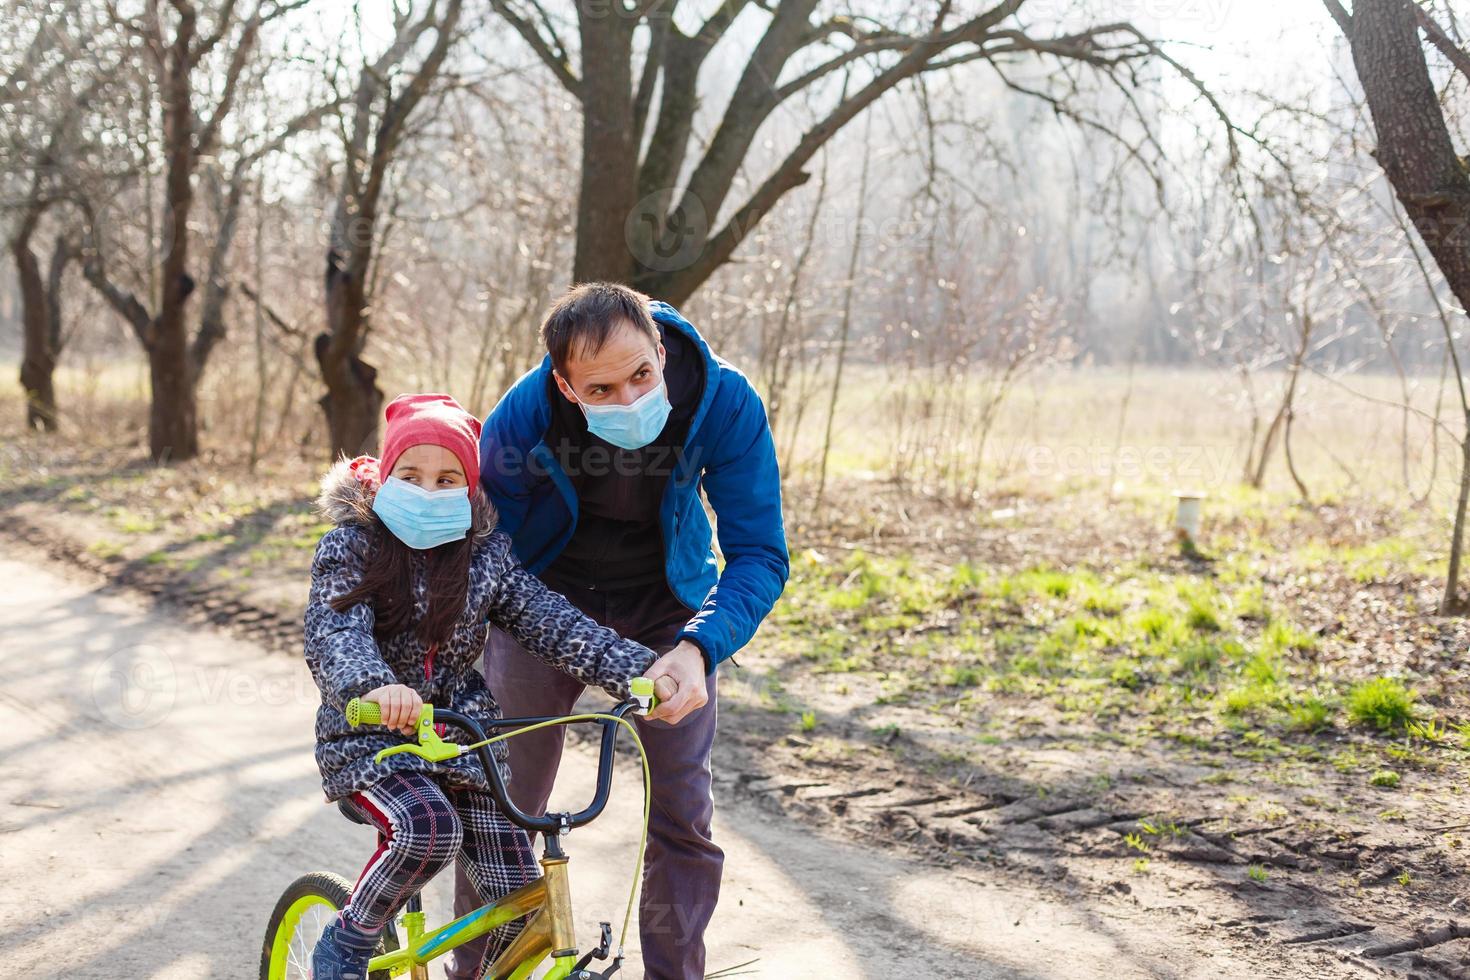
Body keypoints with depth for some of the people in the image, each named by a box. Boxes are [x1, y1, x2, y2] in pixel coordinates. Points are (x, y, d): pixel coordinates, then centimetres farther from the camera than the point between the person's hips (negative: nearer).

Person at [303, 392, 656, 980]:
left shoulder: (487, 552, 2)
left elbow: (549, 622, -6)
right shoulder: (352, 544, -8)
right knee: (430, 829, -32)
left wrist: (635, 670, -22)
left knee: (516, 899, -4)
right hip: (370, 737, -4)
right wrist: (375, 684, -46)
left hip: (463, 734, 4)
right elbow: (332, 631, -24)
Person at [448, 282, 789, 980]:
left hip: (667, 610, 1)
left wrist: (698, 648, -40)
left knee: (683, 818, 0)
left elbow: (759, 553, -24)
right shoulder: (519, 421, -29)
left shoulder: (726, 404, -28)